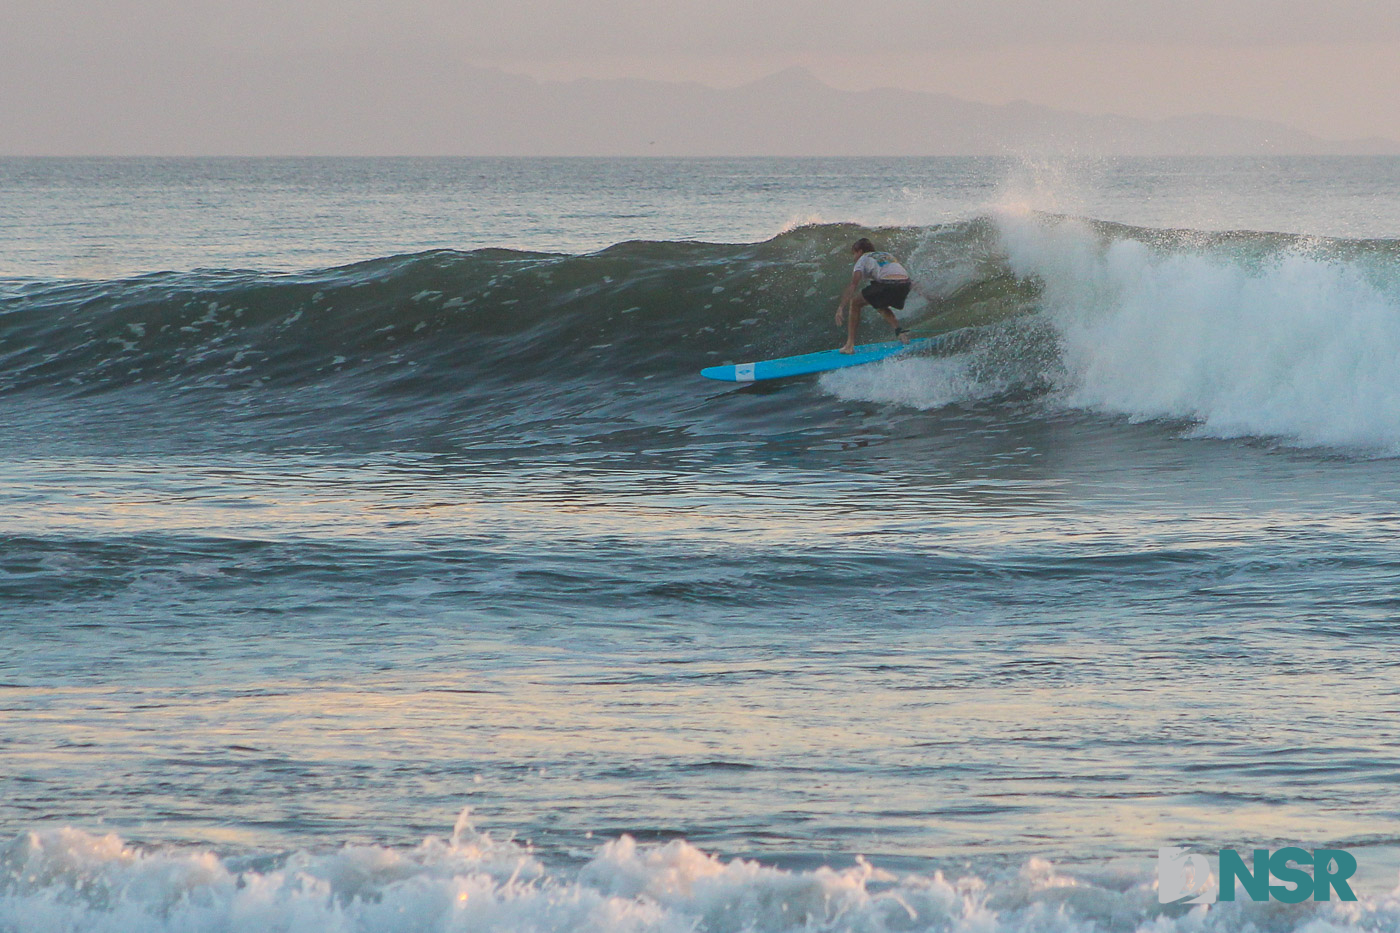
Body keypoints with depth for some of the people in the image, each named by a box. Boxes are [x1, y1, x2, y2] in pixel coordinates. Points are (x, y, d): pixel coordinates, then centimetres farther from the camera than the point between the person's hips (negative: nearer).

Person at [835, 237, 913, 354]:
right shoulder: (887, 255, 35)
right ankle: (899, 330, 13)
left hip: (887, 283, -6)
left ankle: (850, 344, 9)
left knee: (855, 303, 14)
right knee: (880, 305, 34)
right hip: (905, 284, 6)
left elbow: (853, 284, 4)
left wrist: (841, 308, -2)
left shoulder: (863, 259, 17)